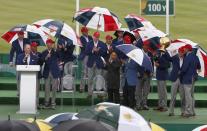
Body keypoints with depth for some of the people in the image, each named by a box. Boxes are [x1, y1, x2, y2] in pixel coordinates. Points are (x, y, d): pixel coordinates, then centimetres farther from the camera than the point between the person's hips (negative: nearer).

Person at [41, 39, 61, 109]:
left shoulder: (55, 51, 2)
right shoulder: (44, 52, 6)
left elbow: (59, 57, -13)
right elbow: (42, 61, -7)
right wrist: (46, 57, -24)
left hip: (54, 72, -1)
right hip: (47, 72, 2)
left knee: (54, 88, 0)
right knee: (47, 88, 3)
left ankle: (53, 103, 6)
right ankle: (46, 103, 11)